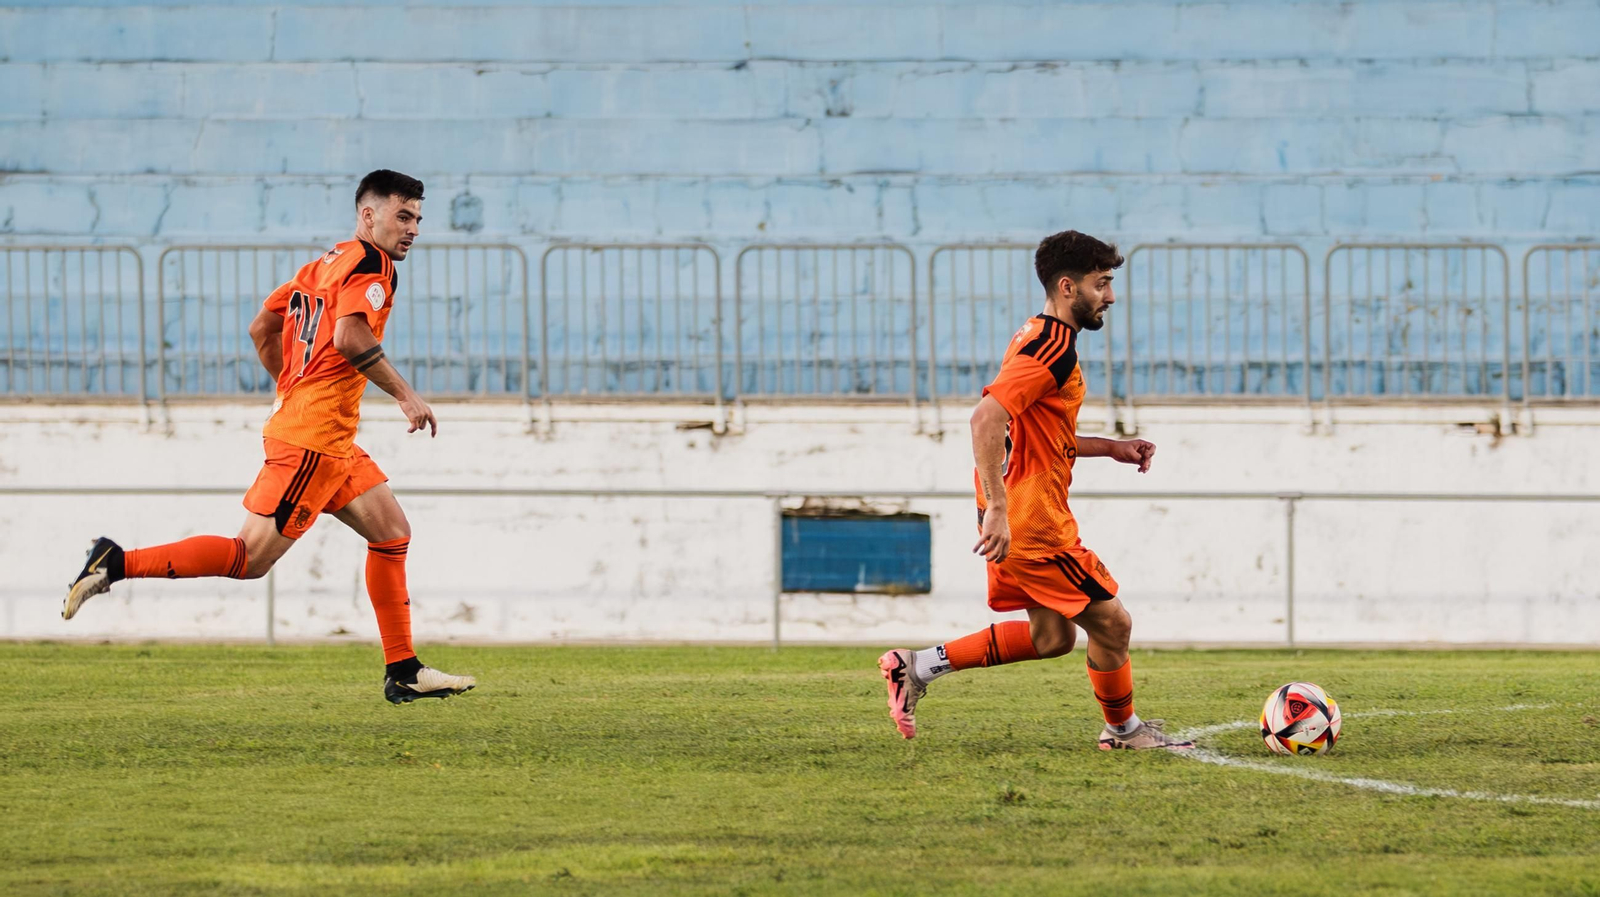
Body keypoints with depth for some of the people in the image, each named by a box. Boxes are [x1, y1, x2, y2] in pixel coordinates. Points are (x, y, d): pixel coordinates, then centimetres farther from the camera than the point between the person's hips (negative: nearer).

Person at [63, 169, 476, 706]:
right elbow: (349, 336, -25)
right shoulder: (371, 263, -9)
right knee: (250, 558, -11)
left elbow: (261, 328, 22)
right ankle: (116, 564, -9)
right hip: (312, 439, -10)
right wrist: (404, 394, -19)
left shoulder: (325, 264, 18)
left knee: (392, 534, 12)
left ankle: (403, 672, 13)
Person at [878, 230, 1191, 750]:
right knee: (1110, 623, 2)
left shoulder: (1041, 338, 15)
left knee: (1052, 637, 16)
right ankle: (1124, 732, 21)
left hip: (1015, 518, 10)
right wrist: (997, 508, -32)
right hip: (1035, 521, -10)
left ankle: (918, 667, 14)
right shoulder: (1052, 348, -18)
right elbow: (987, 418, -30)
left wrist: (1112, 449, 18)